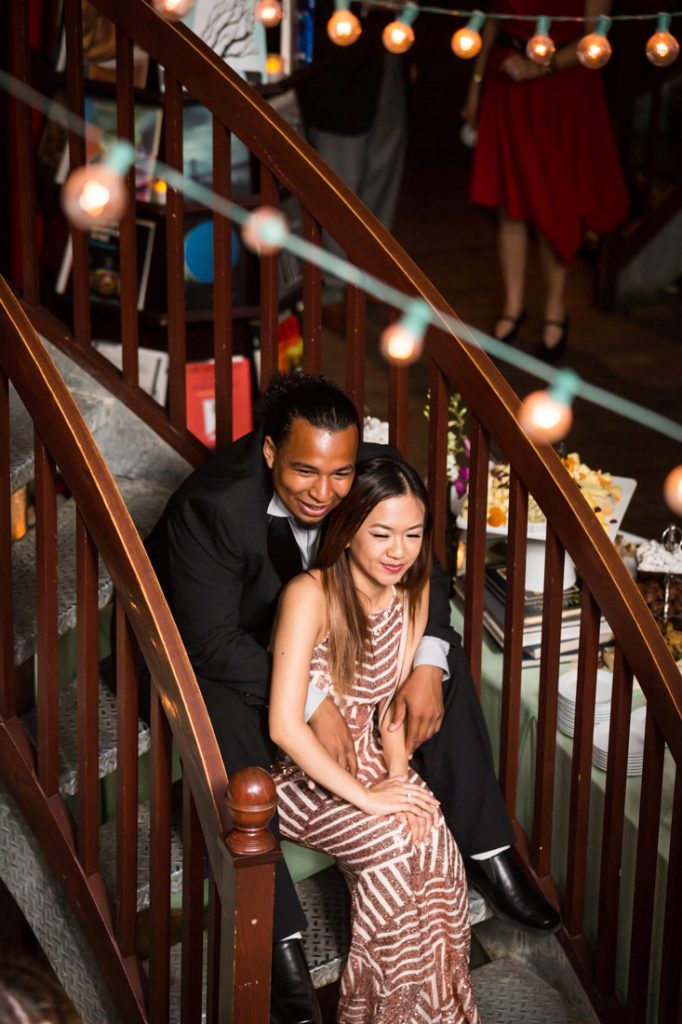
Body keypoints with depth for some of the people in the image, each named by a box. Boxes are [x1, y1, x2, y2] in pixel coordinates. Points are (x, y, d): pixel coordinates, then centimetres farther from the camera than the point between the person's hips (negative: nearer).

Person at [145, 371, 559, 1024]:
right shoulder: (212, 506, -34)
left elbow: (421, 571, -7)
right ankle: (277, 936, -26)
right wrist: (311, 703, -37)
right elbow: (212, 639, -31)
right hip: (215, 649, -5)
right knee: (225, 728, -35)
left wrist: (427, 665, -25)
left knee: (443, 652, -9)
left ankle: (485, 852, 2)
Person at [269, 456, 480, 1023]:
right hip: (298, 771, -5)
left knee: (432, 839, -23)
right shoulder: (310, 595, -23)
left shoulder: (412, 596, -2)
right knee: (393, 844, -28)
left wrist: (398, 777, -14)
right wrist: (365, 795, -26)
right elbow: (286, 726, -27)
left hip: (364, 757, 5)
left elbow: (392, 706, 4)